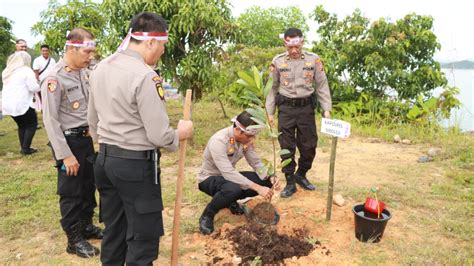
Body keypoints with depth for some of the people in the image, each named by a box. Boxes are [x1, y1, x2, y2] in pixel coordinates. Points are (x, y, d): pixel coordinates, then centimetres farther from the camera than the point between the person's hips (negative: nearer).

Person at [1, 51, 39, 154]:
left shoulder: (6, 71, 17)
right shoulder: (26, 70, -7)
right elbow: (34, 88, -13)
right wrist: (38, 85, 8)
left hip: (7, 104, 8)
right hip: (21, 104, -7)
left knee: (22, 125, 21)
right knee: (32, 124, 7)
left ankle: (23, 148, 21)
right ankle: (26, 148, 2)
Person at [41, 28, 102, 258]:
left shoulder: (83, 73, 6)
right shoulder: (54, 78, -18)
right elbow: (50, 120, -18)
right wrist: (65, 155, -19)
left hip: (86, 138, 7)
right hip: (68, 141, -7)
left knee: (88, 187, 19)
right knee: (71, 193, 6)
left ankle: (87, 226, 37)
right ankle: (74, 239, 22)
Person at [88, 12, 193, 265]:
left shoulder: (100, 68, 7)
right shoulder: (146, 76, -20)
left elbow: (93, 121, 15)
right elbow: (159, 136, -21)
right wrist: (181, 133, 0)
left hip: (104, 160, 9)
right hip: (137, 165, -8)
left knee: (113, 232, 21)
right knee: (143, 238, 6)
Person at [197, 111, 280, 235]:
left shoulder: (245, 138, -9)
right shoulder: (219, 141, -32)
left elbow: (256, 162, -4)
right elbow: (228, 173, -40)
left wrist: (271, 177, -24)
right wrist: (257, 188, -43)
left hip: (229, 176, 7)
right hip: (209, 178, -7)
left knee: (265, 181, -10)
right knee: (233, 188, -40)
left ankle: (230, 200, 11)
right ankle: (207, 216, -12)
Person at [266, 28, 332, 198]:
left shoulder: (314, 59, 0)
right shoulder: (278, 61, 0)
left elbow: (322, 86, 2)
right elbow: (272, 88, 5)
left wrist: (326, 109, -5)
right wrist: (270, 112, 2)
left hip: (306, 107, 1)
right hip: (286, 108, 0)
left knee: (309, 145, 7)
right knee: (287, 147, 3)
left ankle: (301, 175, 31)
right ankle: (290, 183, 16)